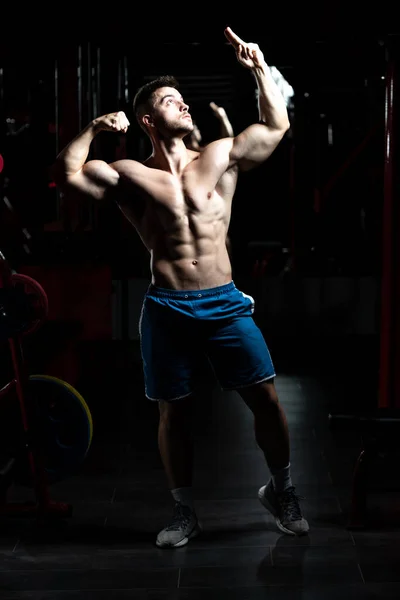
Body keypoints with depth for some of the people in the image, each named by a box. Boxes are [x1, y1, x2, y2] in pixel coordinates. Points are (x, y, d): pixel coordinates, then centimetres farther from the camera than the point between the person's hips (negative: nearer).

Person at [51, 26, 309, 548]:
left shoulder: (220, 158, 7)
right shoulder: (131, 176, 1)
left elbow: (277, 126, 12)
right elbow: (66, 175, -9)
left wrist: (259, 69, 5)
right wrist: (94, 129, -9)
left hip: (226, 303, 1)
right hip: (167, 308, -1)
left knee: (266, 397, -2)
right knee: (174, 411, 7)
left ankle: (280, 489, 21)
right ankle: (184, 512, 23)